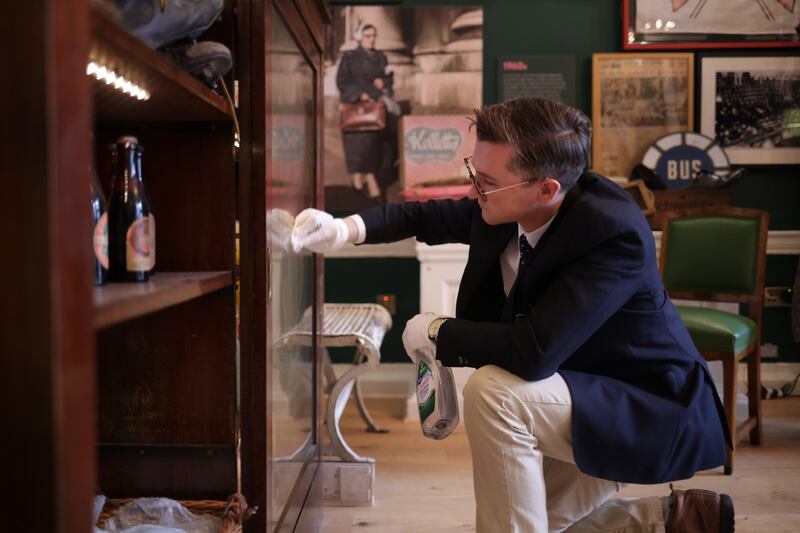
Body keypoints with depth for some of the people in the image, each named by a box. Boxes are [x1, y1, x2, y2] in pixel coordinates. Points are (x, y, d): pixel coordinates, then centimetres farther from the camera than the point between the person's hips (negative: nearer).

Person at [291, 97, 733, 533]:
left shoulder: (613, 232, -32)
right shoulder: (510, 206, -10)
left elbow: (534, 351, -40)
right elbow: (428, 216, 8)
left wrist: (434, 332, -23)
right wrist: (347, 229, -9)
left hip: (653, 412, -8)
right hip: (589, 400, 9)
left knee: (493, 391, -31)